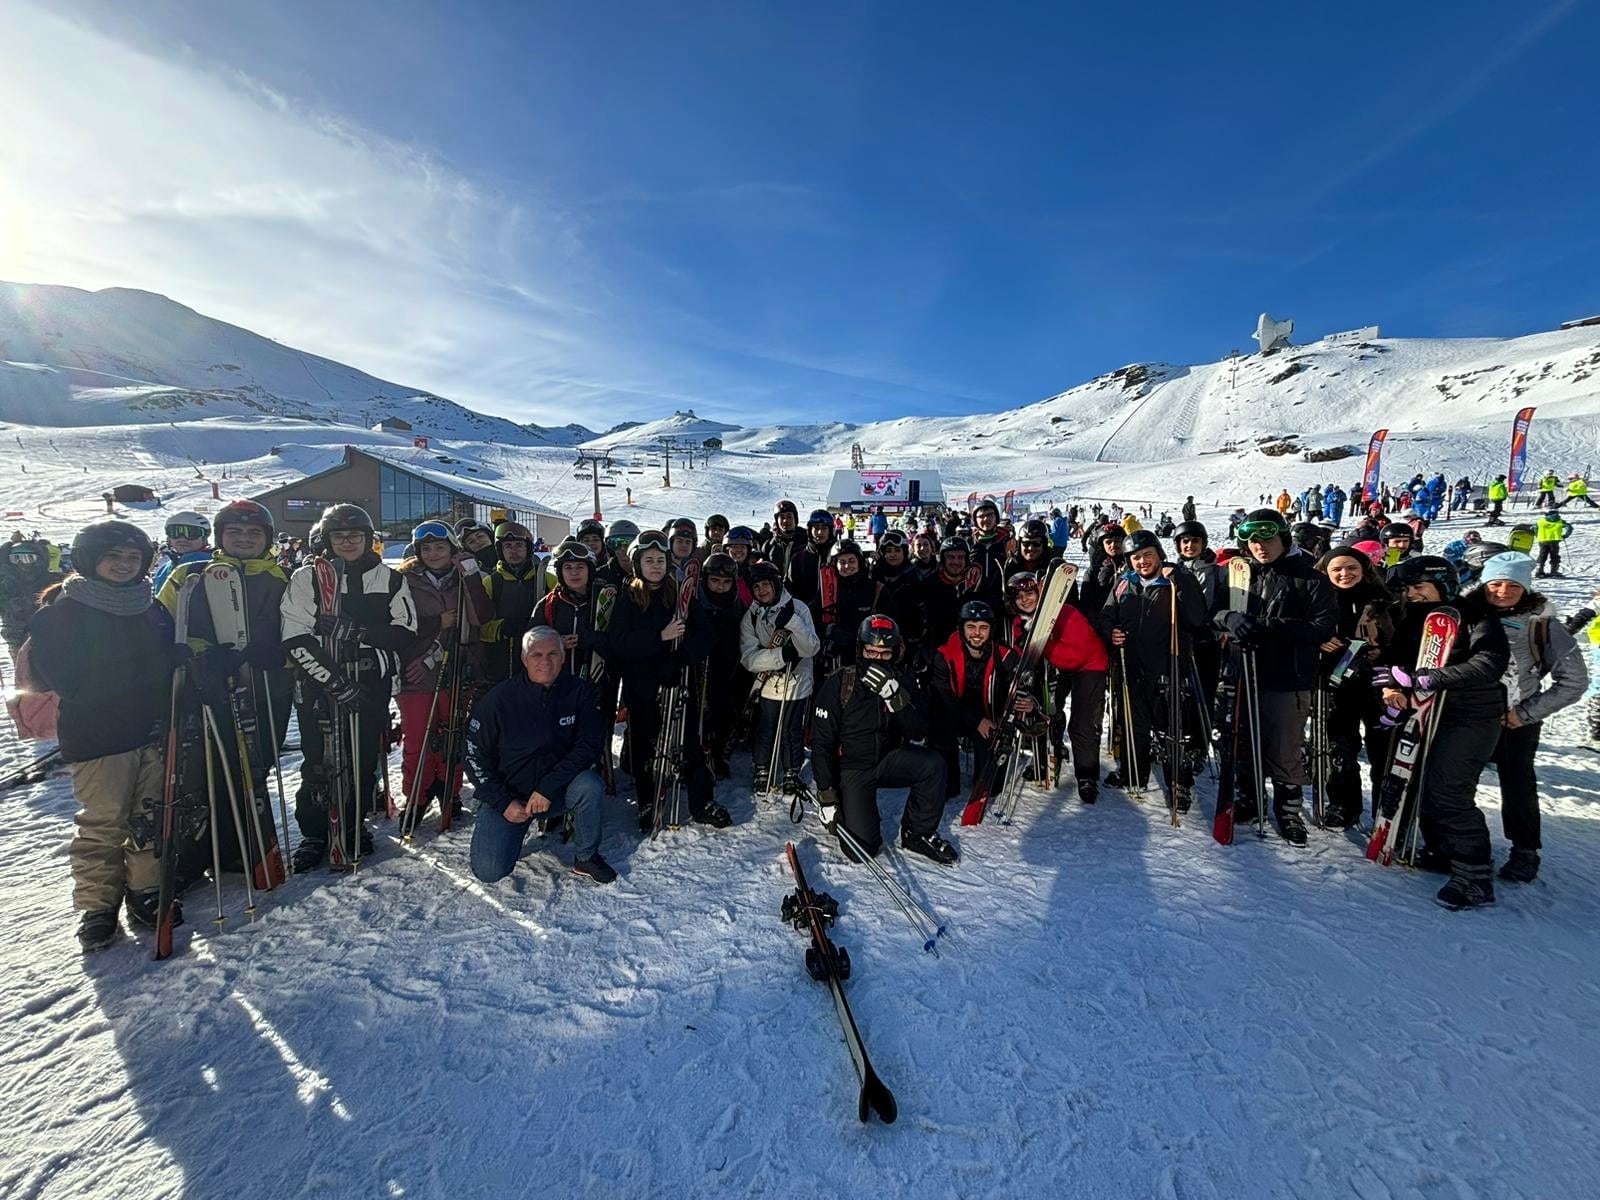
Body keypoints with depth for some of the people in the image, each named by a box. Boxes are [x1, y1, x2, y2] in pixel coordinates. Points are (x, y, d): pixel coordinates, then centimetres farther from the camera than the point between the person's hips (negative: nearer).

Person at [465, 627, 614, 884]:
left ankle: (586, 857, -6)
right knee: (489, 872, -14)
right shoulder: (499, 698, -14)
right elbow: (475, 755, -7)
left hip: (556, 791, 1)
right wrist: (503, 802, -13)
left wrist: (548, 788, -24)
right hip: (506, 794, 0)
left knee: (589, 785, -31)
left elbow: (589, 745, -16)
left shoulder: (579, 691, -11)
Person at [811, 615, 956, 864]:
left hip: (890, 759, 3)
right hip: (852, 768, -2)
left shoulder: (904, 681, -7)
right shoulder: (839, 683, -16)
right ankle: (849, 810, 21)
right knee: (861, 850, -13)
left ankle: (918, 833, -4)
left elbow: (919, 732, -16)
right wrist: (827, 796, -13)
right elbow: (821, 743, -11)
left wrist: (894, 695, -32)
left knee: (933, 764, -27)